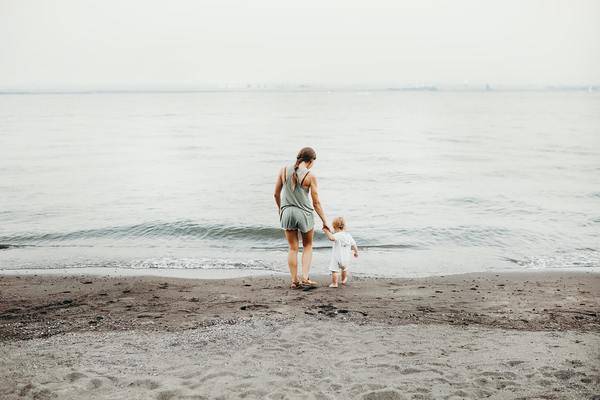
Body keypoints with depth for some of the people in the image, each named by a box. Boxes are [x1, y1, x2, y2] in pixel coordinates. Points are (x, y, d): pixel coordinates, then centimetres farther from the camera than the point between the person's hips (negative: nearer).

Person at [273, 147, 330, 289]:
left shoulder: (284, 171, -3)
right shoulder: (310, 176, -12)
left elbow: (276, 194, 5)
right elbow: (316, 203, -9)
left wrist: (280, 208, 23)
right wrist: (325, 221, 0)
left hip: (287, 212, 3)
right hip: (305, 213, -3)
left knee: (293, 248, 15)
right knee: (307, 246, 18)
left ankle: (294, 280, 17)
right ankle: (305, 278, 8)